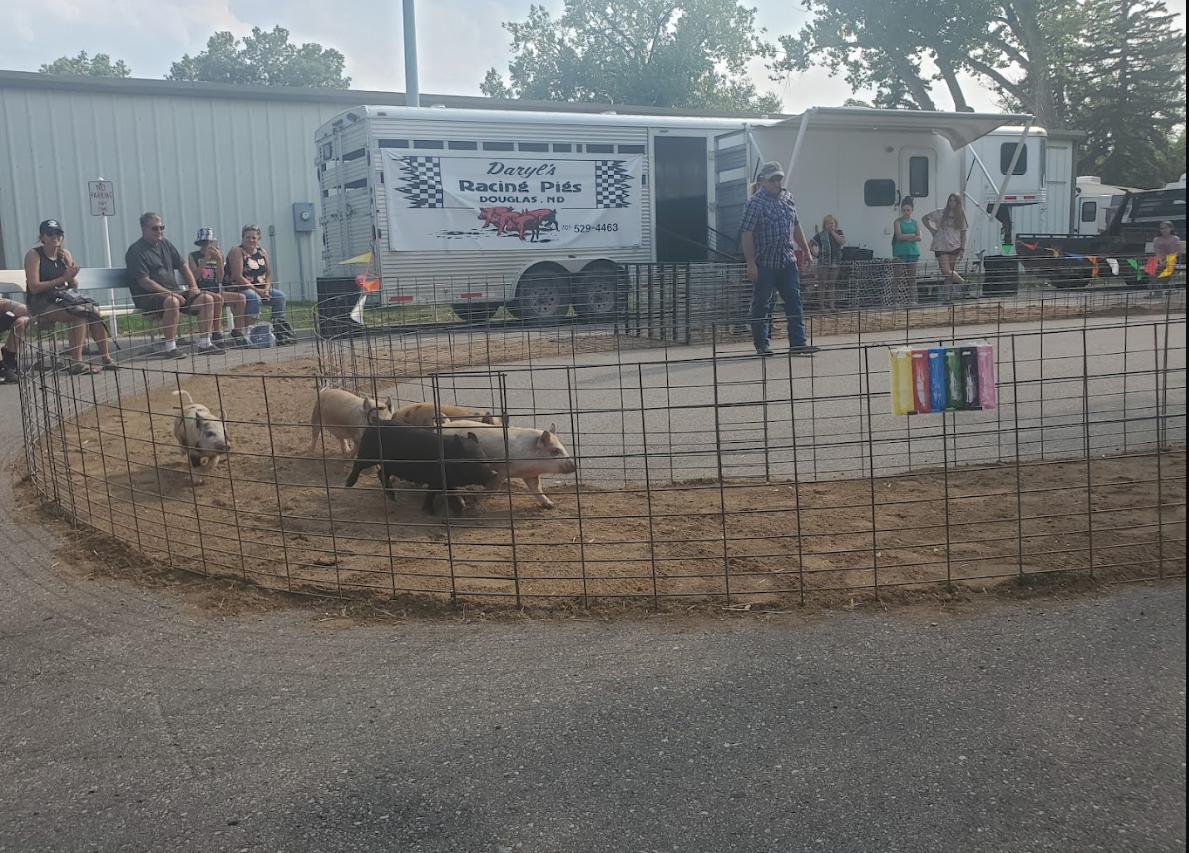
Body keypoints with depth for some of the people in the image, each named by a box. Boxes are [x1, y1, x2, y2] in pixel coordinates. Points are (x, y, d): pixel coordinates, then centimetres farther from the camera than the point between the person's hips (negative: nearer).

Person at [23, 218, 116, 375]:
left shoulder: (64, 254, 11)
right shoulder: (34, 255, -6)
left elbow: (74, 286, 13)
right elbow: (34, 287, -15)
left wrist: (71, 276, -11)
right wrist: (63, 278, -16)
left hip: (62, 300, 6)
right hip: (40, 303, -6)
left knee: (92, 312, -19)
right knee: (80, 313, -29)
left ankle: (106, 358, -16)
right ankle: (75, 362, -30)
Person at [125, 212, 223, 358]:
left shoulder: (166, 245, 16)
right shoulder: (135, 251, -7)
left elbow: (183, 267, 22)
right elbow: (144, 282, -16)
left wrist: (194, 287, 5)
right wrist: (170, 293, -21)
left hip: (173, 292, 8)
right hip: (147, 296, -8)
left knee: (207, 298, -6)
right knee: (172, 302, -40)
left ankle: (205, 343, -6)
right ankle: (170, 348, -34)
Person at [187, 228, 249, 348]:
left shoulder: (218, 256, 15)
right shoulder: (193, 256, 4)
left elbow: (220, 278, 3)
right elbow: (193, 277, -11)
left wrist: (219, 259, -8)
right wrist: (206, 259, -12)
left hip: (216, 291, 5)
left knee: (241, 297, -14)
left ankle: (237, 333, -12)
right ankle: (217, 335, -31)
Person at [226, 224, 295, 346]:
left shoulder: (262, 252, 11)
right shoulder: (237, 252, -10)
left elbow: (269, 274, 9)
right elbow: (238, 277, -18)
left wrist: (266, 290, -11)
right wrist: (257, 290, -21)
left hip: (261, 289, 7)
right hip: (239, 289, -7)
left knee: (280, 296, -10)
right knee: (255, 298, -35)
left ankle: (281, 330, -4)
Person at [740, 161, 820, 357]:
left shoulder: (787, 197, 12)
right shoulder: (755, 203, -9)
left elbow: (796, 227, 21)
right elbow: (747, 234, -14)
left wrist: (806, 251, 18)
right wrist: (751, 264, -19)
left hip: (787, 261, 6)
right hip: (765, 264, -6)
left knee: (794, 301, 2)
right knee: (762, 304, 1)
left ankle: (798, 343, 4)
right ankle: (762, 345, 9)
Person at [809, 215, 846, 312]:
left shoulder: (838, 233, 9)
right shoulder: (821, 234, 0)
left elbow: (842, 242, -10)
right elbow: (810, 244, 2)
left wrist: (833, 232, -9)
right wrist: (814, 253, -8)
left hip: (835, 263, 3)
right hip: (823, 263, -3)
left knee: (832, 284, 7)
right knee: (822, 284, 0)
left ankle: (832, 305, 10)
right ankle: (822, 305, 3)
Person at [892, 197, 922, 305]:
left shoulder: (914, 222, 11)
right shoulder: (898, 222, 1)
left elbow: (919, 238, 1)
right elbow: (899, 236, -14)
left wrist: (906, 238, -10)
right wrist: (913, 235, -6)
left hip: (913, 252, 4)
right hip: (900, 253, -4)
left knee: (912, 278, 4)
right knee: (898, 278, -4)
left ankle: (913, 300, 5)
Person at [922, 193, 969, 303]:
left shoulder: (961, 216, 6)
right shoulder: (940, 213, 0)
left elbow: (963, 234, 7)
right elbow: (924, 218, 9)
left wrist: (962, 249, -1)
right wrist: (932, 230, -2)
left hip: (955, 247, 2)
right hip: (941, 247, -2)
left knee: (950, 274, 5)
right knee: (946, 272, -14)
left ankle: (949, 296, 11)